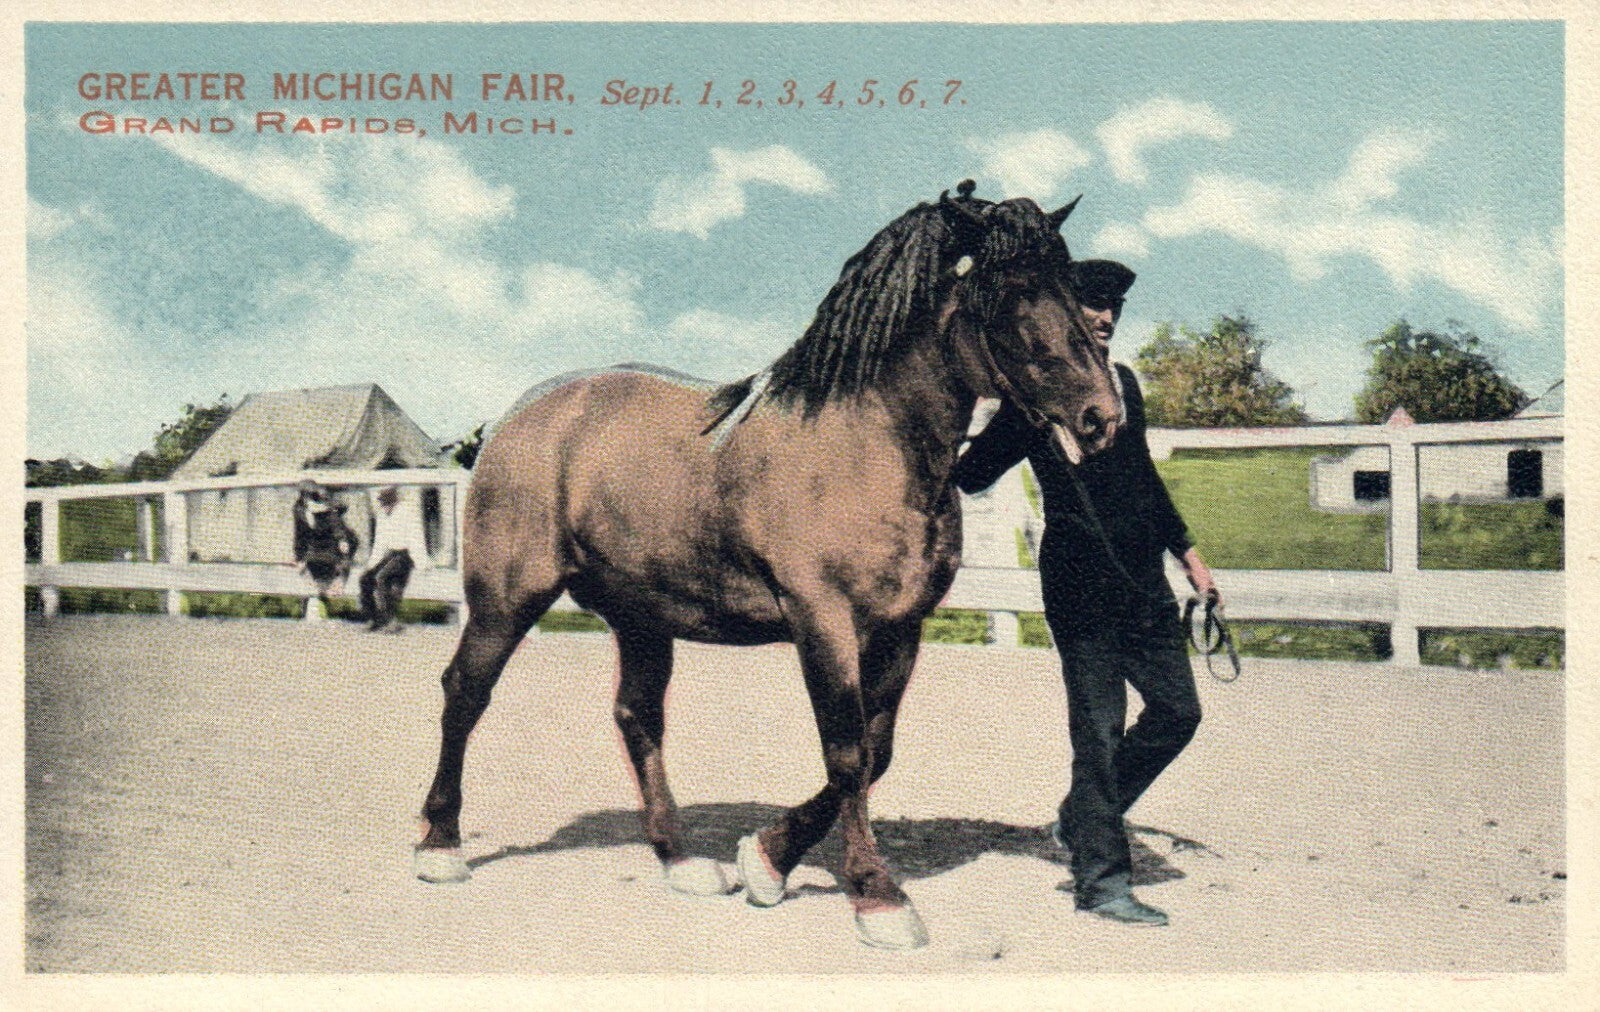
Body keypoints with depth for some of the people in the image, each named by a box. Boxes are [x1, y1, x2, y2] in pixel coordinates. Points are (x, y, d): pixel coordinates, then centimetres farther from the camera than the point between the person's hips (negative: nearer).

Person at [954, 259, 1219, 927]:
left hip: (1143, 584, 7)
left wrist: (1187, 553, 28)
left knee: (1178, 711, 9)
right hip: (1081, 588, -7)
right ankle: (1102, 879, 9)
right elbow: (972, 476, -5)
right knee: (1099, 731, -3)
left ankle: (1080, 821, 25)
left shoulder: (1124, 383, 16)